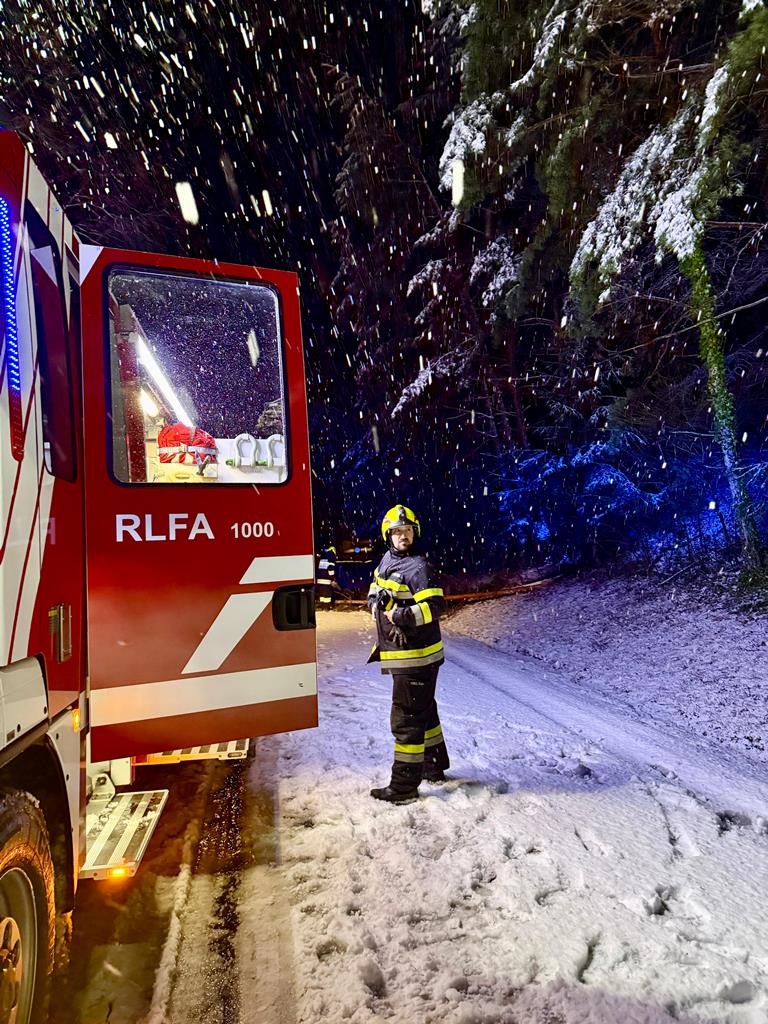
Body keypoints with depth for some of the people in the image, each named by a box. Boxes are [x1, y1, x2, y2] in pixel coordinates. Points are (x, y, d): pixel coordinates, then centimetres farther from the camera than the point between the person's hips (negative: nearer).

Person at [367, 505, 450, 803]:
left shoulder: (418, 566, -17)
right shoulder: (387, 561, 9)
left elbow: (435, 605, -24)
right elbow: (374, 591, 23)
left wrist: (401, 616, -28)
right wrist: (375, 603, 2)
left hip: (416, 657, -9)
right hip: (401, 654, 9)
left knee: (406, 718, -2)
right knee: (423, 711, 22)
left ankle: (404, 785, 9)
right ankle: (434, 766, 40)